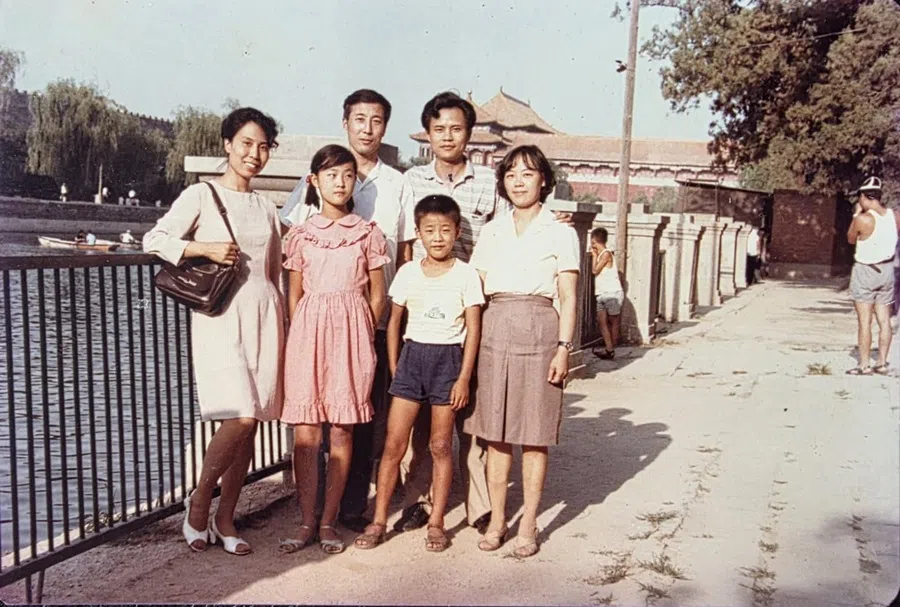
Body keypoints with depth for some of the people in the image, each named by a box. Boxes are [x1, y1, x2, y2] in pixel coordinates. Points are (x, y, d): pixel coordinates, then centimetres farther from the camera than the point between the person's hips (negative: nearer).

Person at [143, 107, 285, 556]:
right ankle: (199, 501, 8)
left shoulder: (267, 209, 16)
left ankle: (225, 518, 17)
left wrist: (283, 320, 14)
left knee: (251, 422, 4)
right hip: (221, 314, -5)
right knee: (241, 415, -15)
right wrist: (206, 249, -16)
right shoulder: (201, 195, 1)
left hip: (265, 314, 5)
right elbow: (154, 239, -5)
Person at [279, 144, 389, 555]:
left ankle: (328, 521, 12)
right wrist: (300, 336, 4)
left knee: (342, 429, 2)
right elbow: (294, 295, 11)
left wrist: (364, 336, 2)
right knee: (305, 430, 0)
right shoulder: (300, 234, 8)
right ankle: (307, 522, 10)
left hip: (352, 333, -1)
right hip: (309, 331, 1)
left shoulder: (367, 233, 6)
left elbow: (377, 295, 8)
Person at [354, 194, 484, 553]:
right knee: (394, 442, -1)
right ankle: (379, 521, 7)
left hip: (448, 358, -2)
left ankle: (436, 523, 14)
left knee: (441, 445, 4)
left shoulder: (466, 275, -1)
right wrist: (394, 368, 8)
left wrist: (464, 377, -7)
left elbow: (473, 329, -2)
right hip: (412, 356, 2)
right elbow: (394, 323, 12)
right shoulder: (408, 273, 6)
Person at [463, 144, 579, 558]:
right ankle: (497, 519, 17)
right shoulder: (491, 232, 13)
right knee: (495, 432, 6)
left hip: (539, 331, -3)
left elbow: (568, 298, 1)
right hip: (494, 330, 3)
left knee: (534, 434, 1)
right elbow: (477, 290, 12)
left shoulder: (560, 233, 4)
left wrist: (563, 347, -8)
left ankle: (528, 524, 12)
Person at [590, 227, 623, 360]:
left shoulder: (606, 253, -11)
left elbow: (595, 270, -14)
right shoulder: (600, 254, 15)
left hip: (612, 294, -8)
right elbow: (595, 270, 10)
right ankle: (608, 349, 0)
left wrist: (594, 255, -4)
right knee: (601, 321, 0)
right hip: (601, 294, 8)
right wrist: (594, 255, 11)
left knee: (613, 322, 1)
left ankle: (611, 351, 5)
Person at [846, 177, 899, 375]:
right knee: (884, 320, 10)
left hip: (865, 271, -6)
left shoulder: (863, 219, -18)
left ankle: (864, 365, -1)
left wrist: (856, 214, 4)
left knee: (864, 321, -2)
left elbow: (851, 239, -1)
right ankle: (882, 363, 15)